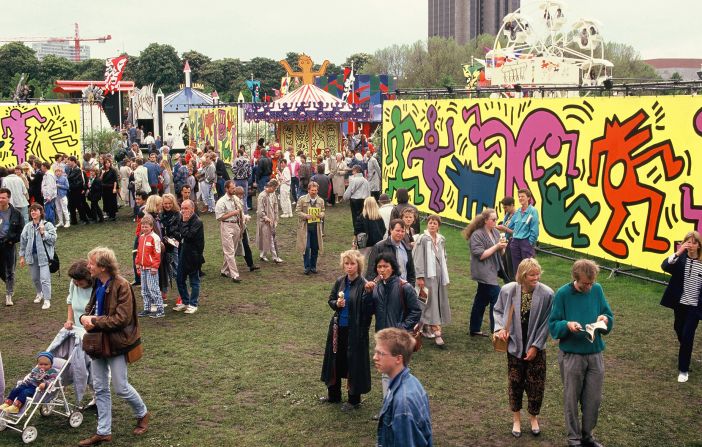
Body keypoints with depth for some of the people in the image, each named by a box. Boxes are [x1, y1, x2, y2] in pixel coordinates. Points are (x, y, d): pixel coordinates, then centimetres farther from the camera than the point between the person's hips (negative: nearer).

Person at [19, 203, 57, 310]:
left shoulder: (48, 225, -6)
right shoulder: (28, 226, 6)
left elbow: (53, 239, -9)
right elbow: (23, 241, 11)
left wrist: (43, 233, -20)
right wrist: (22, 256, 10)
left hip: (44, 256, -5)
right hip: (32, 256, 5)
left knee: (45, 279, -9)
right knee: (35, 278, 17)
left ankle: (47, 300, -3)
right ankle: (39, 294, 40)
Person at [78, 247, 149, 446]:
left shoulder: (121, 286, -20)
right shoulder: (97, 284, 5)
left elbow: (122, 318, -23)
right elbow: (91, 306, 17)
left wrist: (95, 321, -19)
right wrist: (85, 317, -6)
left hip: (116, 343, -7)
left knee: (121, 388, 3)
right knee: (100, 388, 11)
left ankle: (142, 414, 30)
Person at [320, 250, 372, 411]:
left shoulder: (364, 285, -15)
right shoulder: (339, 281, 2)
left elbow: (367, 311, -14)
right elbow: (330, 300, 12)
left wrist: (362, 332, -16)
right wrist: (337, 304, -11)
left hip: (355, 330, -6)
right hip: (338, 328, 6)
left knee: (354, 362, 5)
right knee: (335, 359, 16)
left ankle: (354, 399, 21)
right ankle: (333, 394, 34)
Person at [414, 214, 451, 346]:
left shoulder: (441, 240, 11)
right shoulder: (422, 239, -7)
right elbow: (418, 259, -10)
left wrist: (445, 275, 16)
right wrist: (420, 277, -14)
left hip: (440, 274, 6)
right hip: (428, 275, -6)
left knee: (440, 301, 8)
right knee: (432, 302, -8)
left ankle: (428, 325, 22)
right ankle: (436, 331, -10)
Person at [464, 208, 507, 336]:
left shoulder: (496, 233, 8)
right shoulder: (477, 235, -13)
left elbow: (500, 253, 13)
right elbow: (480, 255, -17)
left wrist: (502, 247, -9)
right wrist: (496, 246, -18)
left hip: (492, 272, 8)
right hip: (484, 272, -8)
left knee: (481, 301, 14)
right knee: (496, 300, -10)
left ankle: (474, 329, 23)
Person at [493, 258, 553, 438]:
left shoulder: (546, 294, -16)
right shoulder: (508, 290, -11)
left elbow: (546, 323, -11)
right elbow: (498, 310, 6)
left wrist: (535, 346, -11)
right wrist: (500, 328, -11)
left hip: (536, 347, -1)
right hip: (514, 345, 1)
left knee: (536, 384, 8)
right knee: (515, 382, 12)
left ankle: (534, 417, 33)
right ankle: (516, 418, 32)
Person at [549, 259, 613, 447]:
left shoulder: (597, 290, -2)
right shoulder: (563, 294, -12)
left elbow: (609, 317, 6)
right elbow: (552, 325, -8)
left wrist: (605, 319, -17)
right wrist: (567, 325, -28)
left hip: (595, 354, 3)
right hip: (571, 355, -3)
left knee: (594, 399, 11)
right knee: (572, 399, 9)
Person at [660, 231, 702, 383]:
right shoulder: (680, 259, -7)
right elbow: (665, 266, -25)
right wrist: (678, 253, -36)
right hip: (679, 303, 3)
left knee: (687, 336, -6)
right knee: (679, 330, 21)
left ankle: (683, 370, 6)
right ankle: (685, 351, 52)